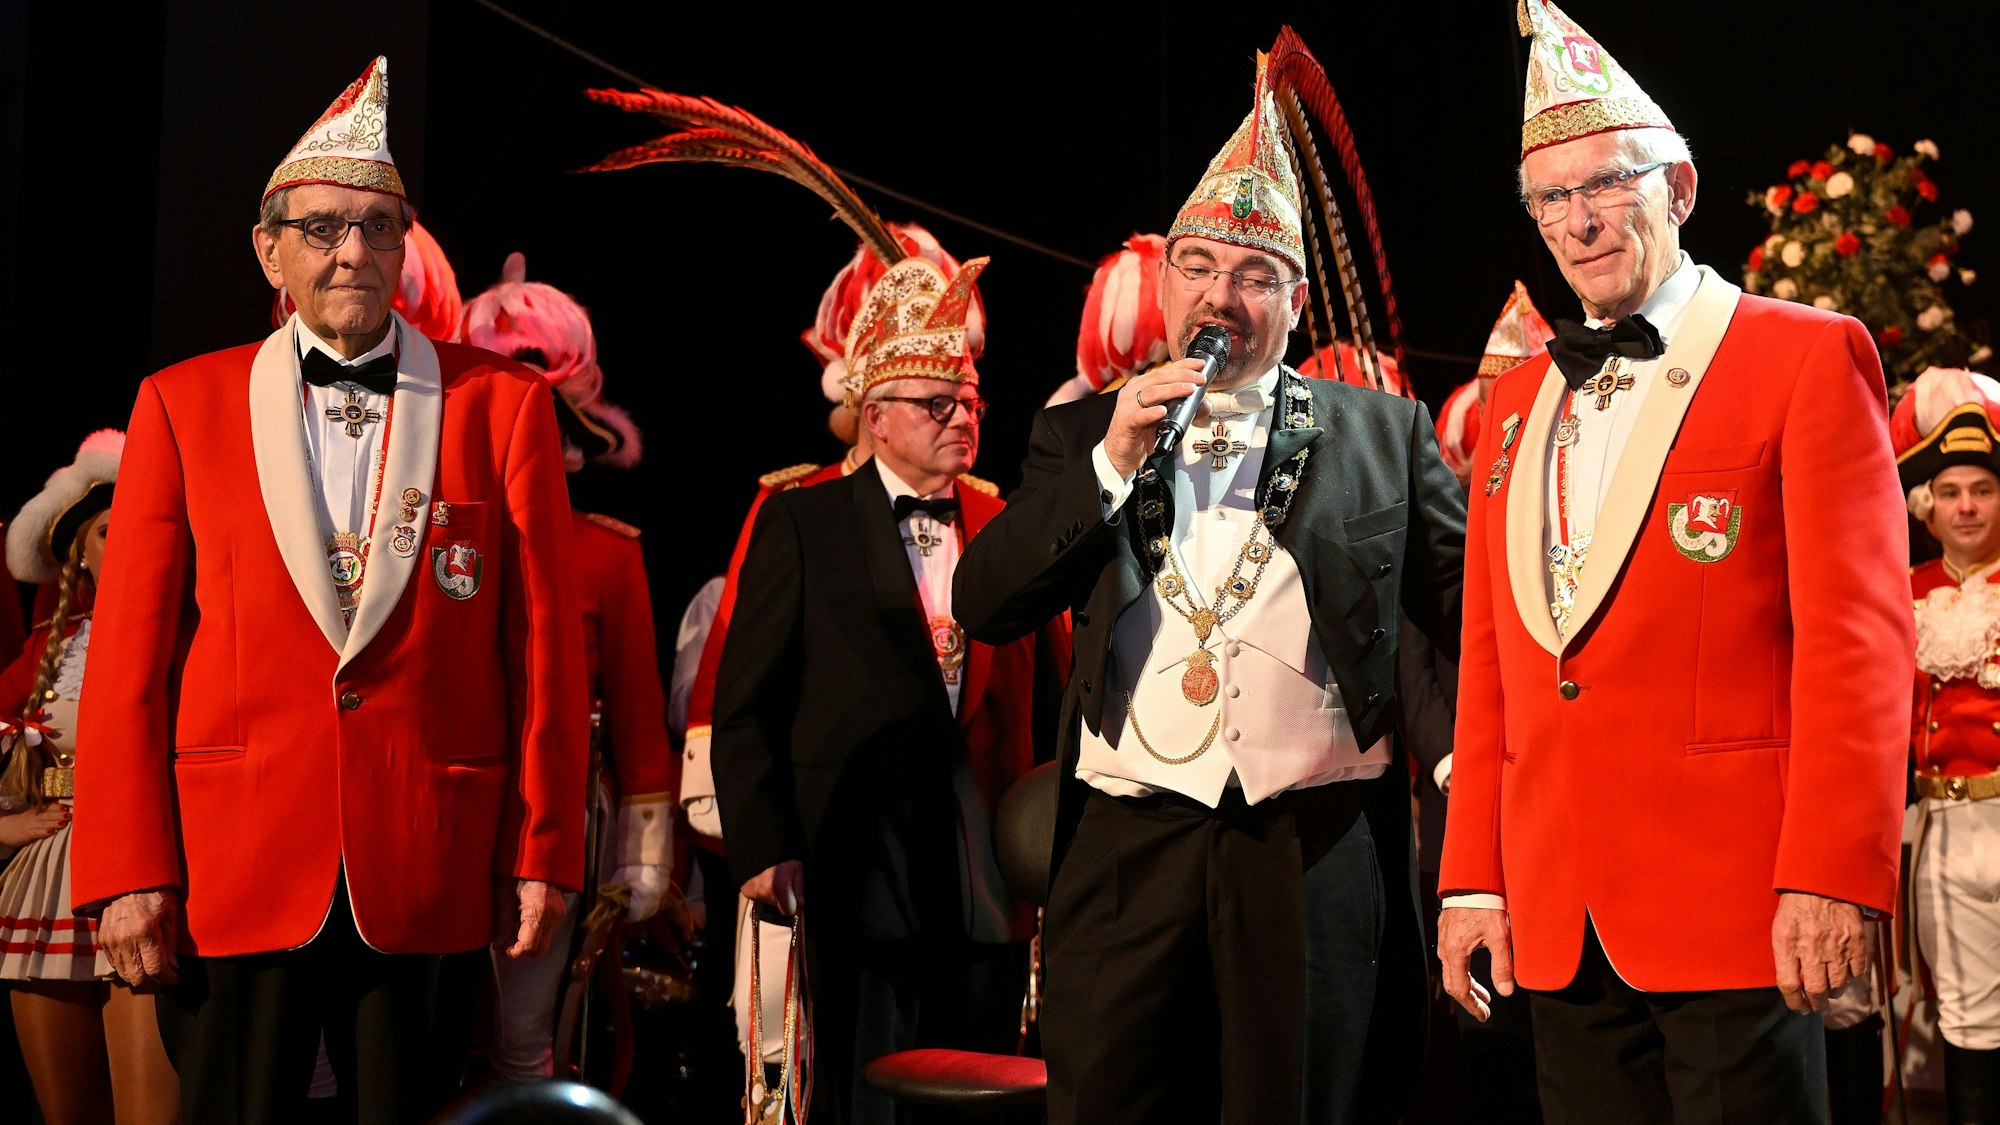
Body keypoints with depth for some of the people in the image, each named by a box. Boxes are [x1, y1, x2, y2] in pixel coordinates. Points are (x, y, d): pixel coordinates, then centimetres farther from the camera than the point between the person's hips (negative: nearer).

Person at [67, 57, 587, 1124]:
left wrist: (543, 856, 0)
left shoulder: (503, 402, 6)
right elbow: (130, 653, 4)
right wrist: (129, 872, -3)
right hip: (228, 871, 0)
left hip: (428, 875, 0)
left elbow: (544, 640, 4)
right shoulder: (182, 403, 7)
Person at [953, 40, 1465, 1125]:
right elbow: (982, 606, 2)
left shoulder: (1384, 432, 10)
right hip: (1128, 843, 1)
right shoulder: (1083, 434, 12)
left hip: (1318, 849, 0)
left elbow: (1470, 612, 9)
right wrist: (1113, 459, -6)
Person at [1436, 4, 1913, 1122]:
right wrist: (1473, 878, 9)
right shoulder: (1518, 401, 16)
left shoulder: (1808, 357, -1)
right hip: (1558, 923, 5)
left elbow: (1858, 637, -9)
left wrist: (1829, 876, -16)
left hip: (1738, 905, -5)